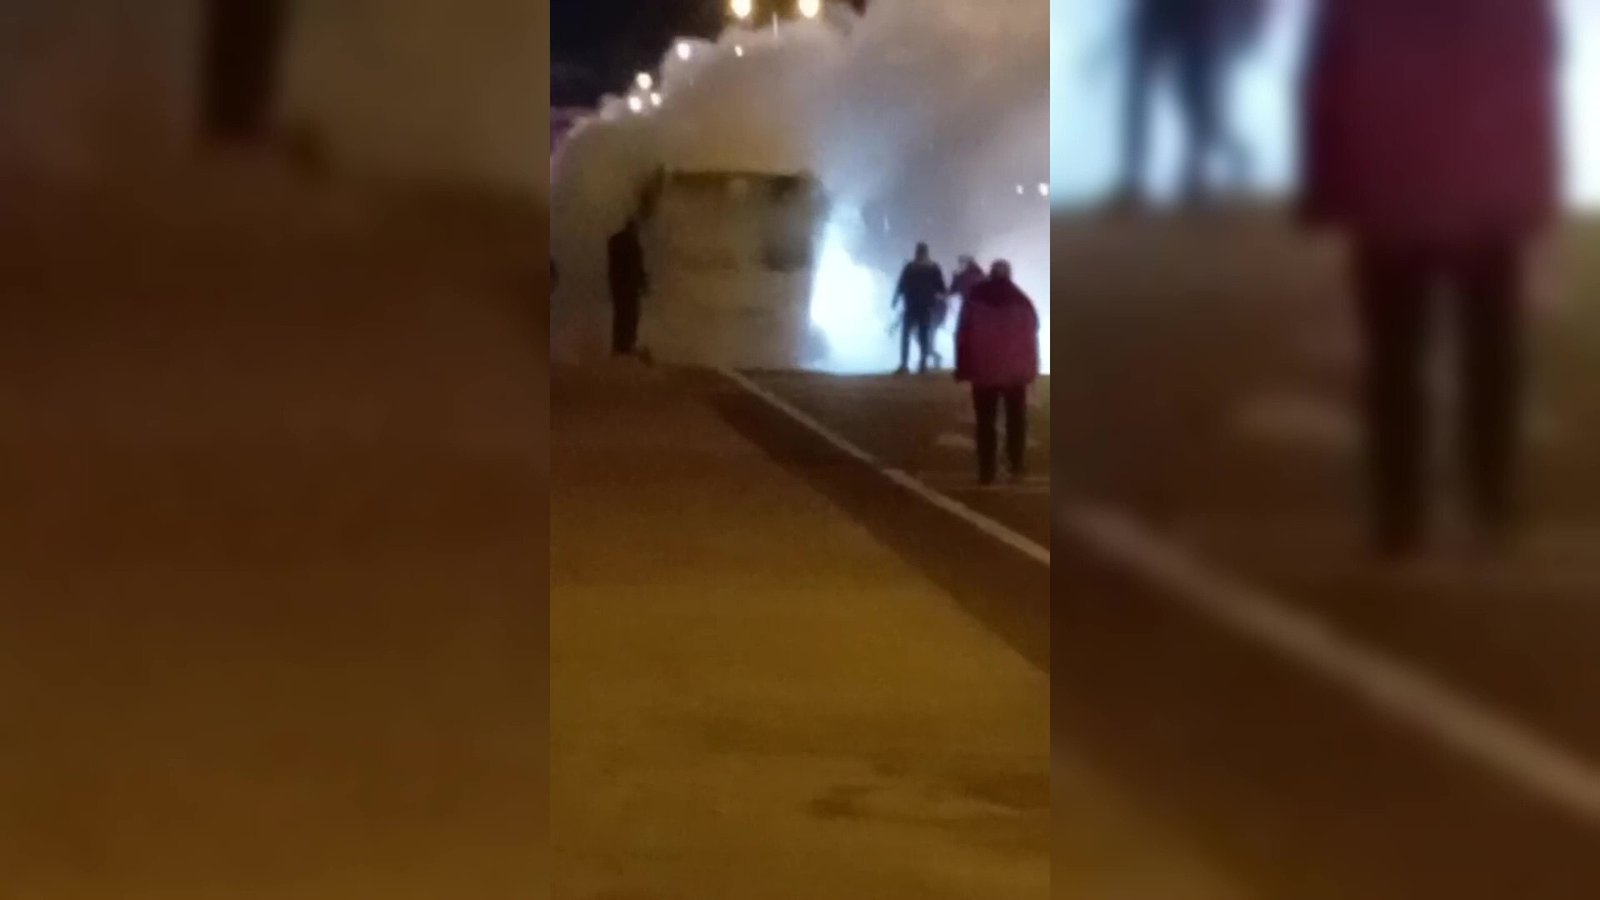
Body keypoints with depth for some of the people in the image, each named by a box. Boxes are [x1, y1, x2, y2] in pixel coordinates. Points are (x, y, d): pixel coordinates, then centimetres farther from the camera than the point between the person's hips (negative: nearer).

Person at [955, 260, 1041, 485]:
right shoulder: (1022, 301, 4)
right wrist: (1031, 369, 7)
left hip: (983, 370, -1)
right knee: (1016, 420, 11)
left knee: (985, 422, 2)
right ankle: (1017, 467, 6)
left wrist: (963, 368, 0)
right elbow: (1031, 336, 3)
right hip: (1014, 371, 1)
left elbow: (962, 335, -3)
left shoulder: (974, 298, 1)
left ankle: (986, 471, -2)